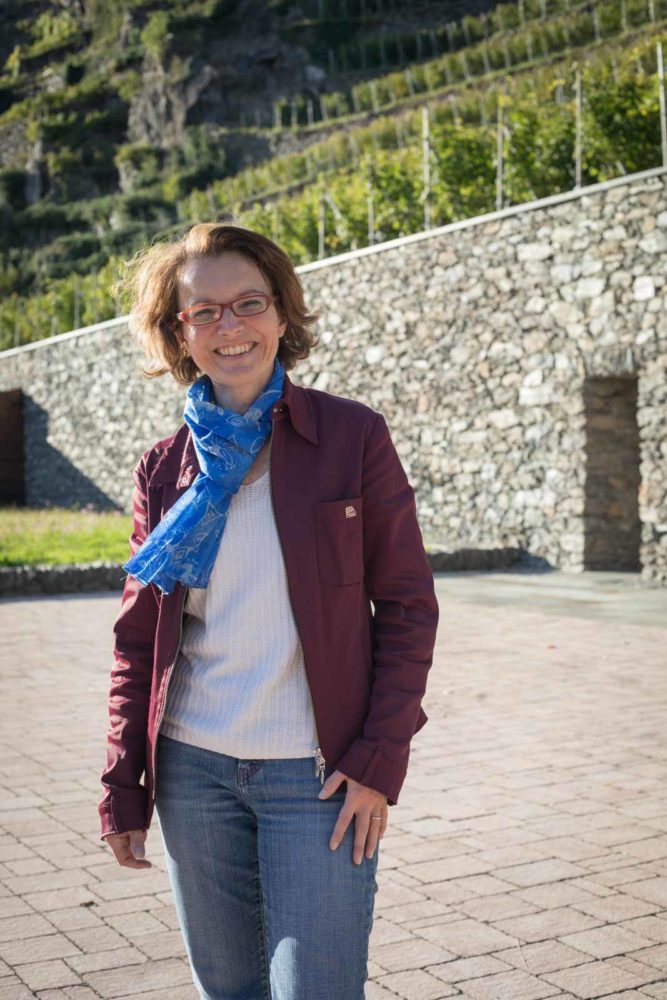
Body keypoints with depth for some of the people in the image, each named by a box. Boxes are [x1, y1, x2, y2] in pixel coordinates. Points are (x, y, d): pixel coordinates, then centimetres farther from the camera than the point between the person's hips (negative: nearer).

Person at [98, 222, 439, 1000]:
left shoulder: (353, 437, -5)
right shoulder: (165, 470, 4)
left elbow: (407, 607, -4)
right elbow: (137, 639, 8)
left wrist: (380, 758, -10)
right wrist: (122, 786, 5)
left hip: (317, 775, -3)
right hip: (193, 769, 3)